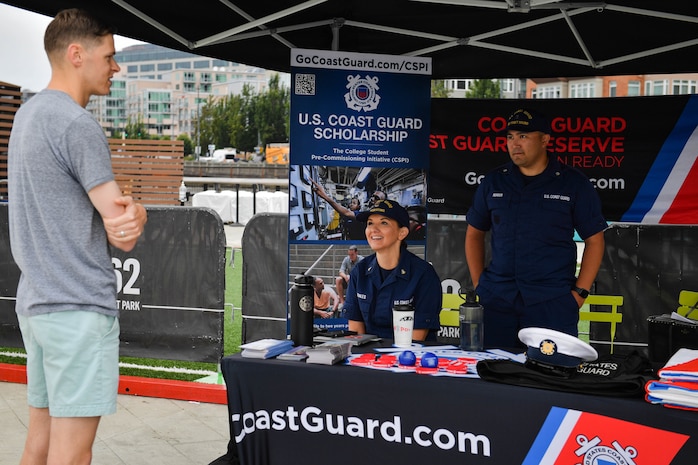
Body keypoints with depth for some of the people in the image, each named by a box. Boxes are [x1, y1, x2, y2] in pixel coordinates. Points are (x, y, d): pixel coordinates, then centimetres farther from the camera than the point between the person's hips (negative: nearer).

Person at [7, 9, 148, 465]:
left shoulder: (29, 113, 15)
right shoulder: (77, 125, -15)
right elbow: (124, 234, -17)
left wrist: (128, 211, -6)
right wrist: (136, 215, 4)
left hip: (35, 302, 10)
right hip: (79, 307, -10)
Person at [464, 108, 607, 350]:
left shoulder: (573, 183, 1)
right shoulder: (493, 182, 9)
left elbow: (594, 241, 3)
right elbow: (474, 233, 17)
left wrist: (579, 292, -4)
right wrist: (478, 283, 7)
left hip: (553, 302, -3)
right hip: (496, 300, 3)